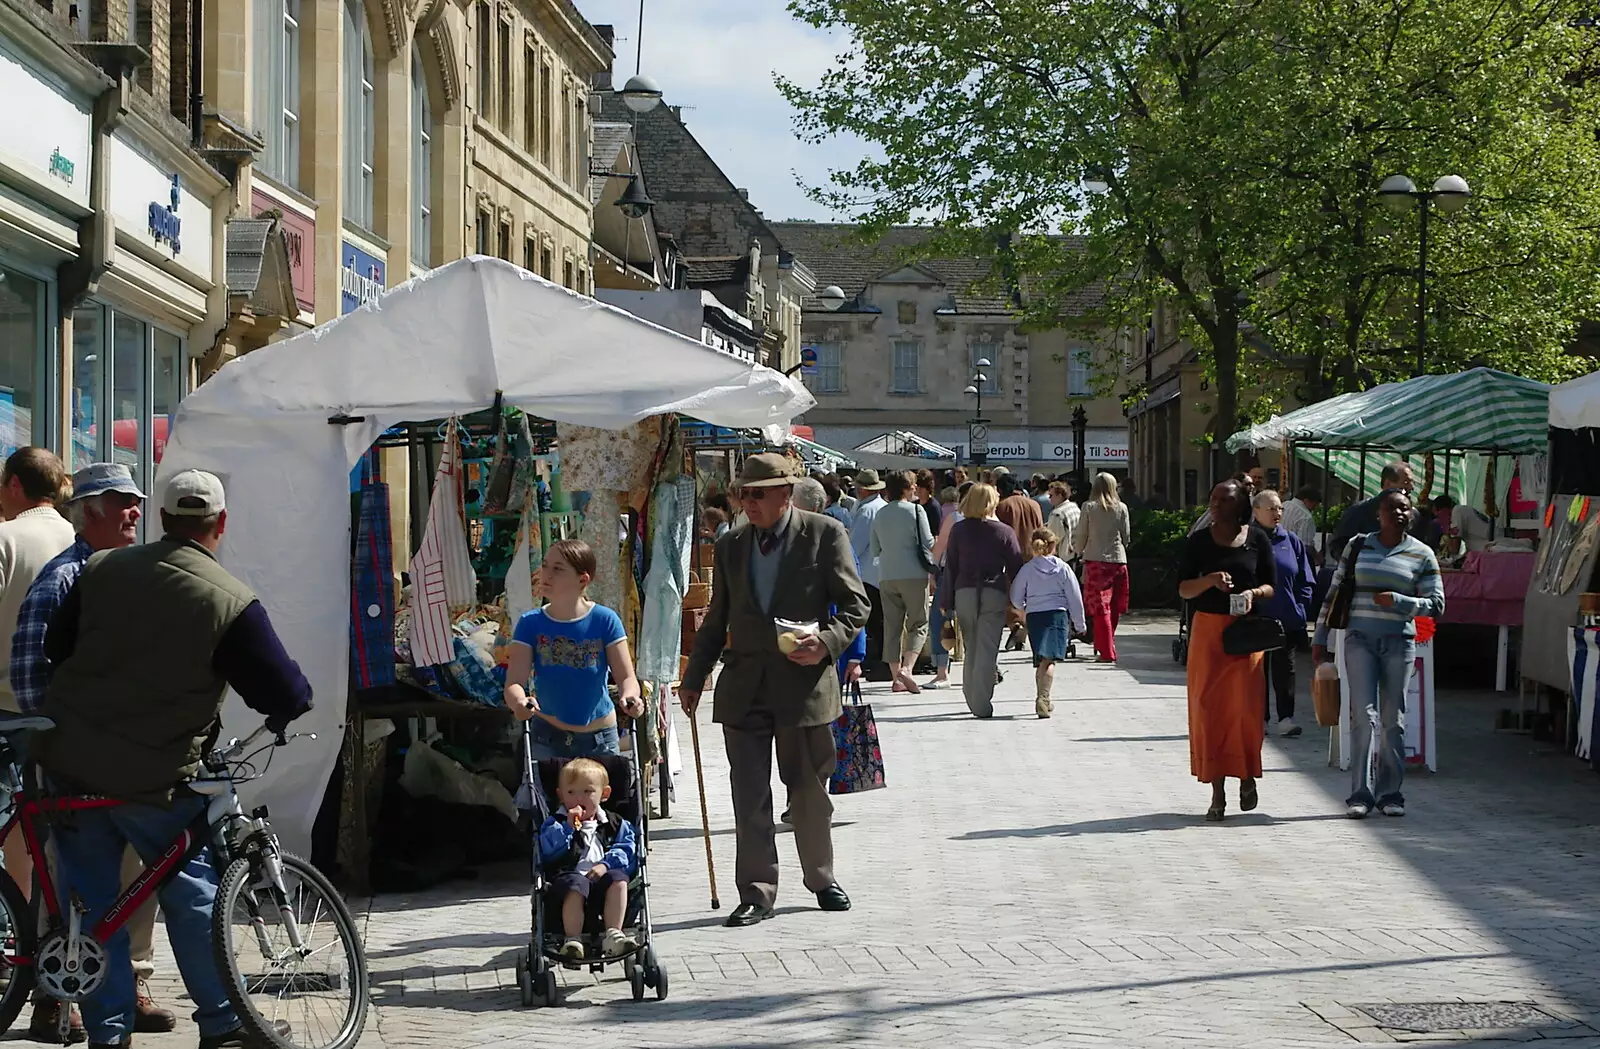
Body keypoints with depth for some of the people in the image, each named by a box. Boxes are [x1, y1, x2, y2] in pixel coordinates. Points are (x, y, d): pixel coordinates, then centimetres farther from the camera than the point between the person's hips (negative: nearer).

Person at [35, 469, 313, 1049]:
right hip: (153, 777, -4)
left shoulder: (101, 569, 2)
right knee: (193, 894, 11)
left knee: (94, 898, 12)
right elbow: (285, 692, -10)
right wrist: (289, 709, 13)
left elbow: (55, 647, 13)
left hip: (69, 760, 4)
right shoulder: (231, 602, -13)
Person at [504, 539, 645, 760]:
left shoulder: (605, 621, -7)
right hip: (546, 739, 1)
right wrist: (520, 702, -33)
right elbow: (514, 683, -10)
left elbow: (626, 677, -7)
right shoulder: (531, 624, -4)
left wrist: (629, 696, -31)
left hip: (600, 741, -1)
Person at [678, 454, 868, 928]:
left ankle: (822, 879, 28)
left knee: (810, 792, 10)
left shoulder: (825, 535, -2)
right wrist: (693, 679, 13)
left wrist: (827, 643, -19)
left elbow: (856, 604, -2)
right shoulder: (730, 546, 10)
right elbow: (716, 621, 17)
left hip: (805, 684, -3)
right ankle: (756, 894, 3)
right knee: (749, 797, -1)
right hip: (744, 688, 3)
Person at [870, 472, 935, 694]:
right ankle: (906, 668, -17)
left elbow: (874, 551, 15)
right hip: (914, 574, -5)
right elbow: (928, 543, -8)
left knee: (892, 626, 7)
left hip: (886, 576, 5)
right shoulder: (915, 510, -5)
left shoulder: (880, 515, 10)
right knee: (918, 623, 2)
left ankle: (897, 677, 4)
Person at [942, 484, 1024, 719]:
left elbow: (950, 567, 5)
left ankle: (972, 698, 19)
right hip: (994, 594, -2)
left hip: (964, 592, 2)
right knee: (987, 650, -2)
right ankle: (982, 705, -6)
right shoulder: (1004, 532, 0)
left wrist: (948, 603, 9)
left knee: (970, 649, 14)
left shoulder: (958, 530, 4)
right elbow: (1015, 567, 1)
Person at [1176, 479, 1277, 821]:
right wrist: (1209, 580, -17)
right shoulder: (1198, 542, 5)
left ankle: (1248, 777, 16)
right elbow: (1183, 589, 2)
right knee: (1208, 707, -2)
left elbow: (1272, 586, 8)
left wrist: (1254, 593, -14)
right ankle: (1217, 791, 4)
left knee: (1246, 704, -7)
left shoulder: (1257, 540, 4)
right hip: (1208, 629, 1)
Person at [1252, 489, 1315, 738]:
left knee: (1284, 668, 3)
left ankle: (1286, 718, 5)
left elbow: (1306, 580, 10)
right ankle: (1259, 717, 13)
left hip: (1287, 620, 2)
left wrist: (1300, 608, 0)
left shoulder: (1292, 541, 7)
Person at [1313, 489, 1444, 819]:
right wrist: (1320, 638, 11)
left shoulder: (1422, 554, 5)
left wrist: (1396, 601, -11)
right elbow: (1334, 593, 13)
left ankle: (1390, 792, 14)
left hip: (1399, 643, 0)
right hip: (1359, 640, 0)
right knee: (1366, 716, -10)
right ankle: (1361, 794, -9)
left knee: (1392, 721, 5)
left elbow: (1436, 605, 3)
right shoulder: (1358, 546, 8)